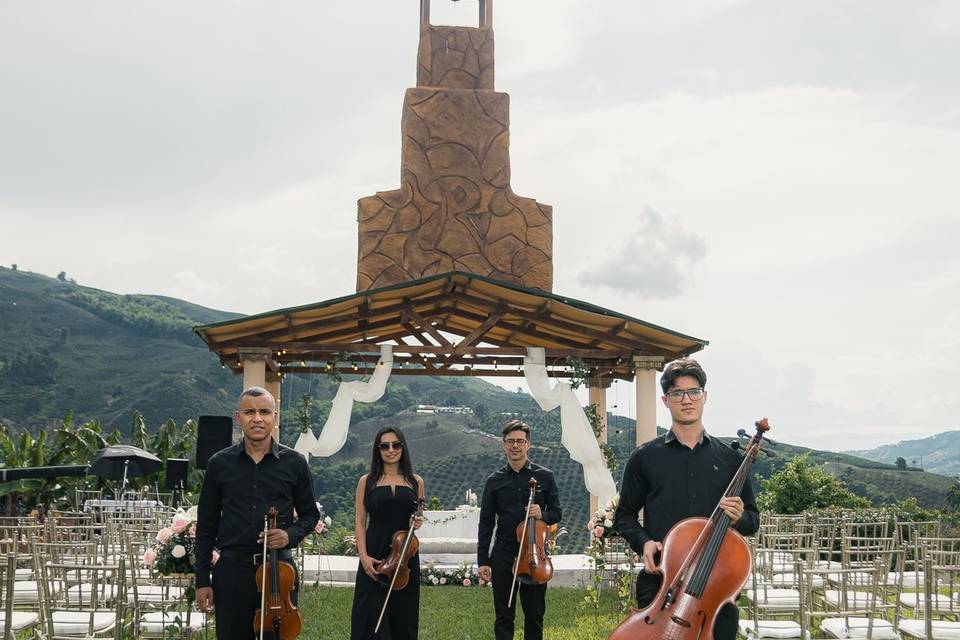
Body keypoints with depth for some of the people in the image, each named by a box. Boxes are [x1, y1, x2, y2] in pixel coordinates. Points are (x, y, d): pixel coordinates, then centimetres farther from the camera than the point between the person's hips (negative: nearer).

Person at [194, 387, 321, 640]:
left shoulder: (294, 463, 1)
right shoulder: (219, 463, 3)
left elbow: (310, 514, 10)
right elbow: (206, 526, 6)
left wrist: (291, 534, -12)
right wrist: (202, 580, 3)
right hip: (232, 569, 1)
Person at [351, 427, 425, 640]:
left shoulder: (416, 482, 9)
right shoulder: (366, 482, 4)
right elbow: (360, 521, 1)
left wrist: (418, 522, -4)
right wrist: (363, 555, -10)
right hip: (374, 558, -2)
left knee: (403, 616, 6)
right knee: (372, 617, -3)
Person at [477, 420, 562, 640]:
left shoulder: (545, 476, 2)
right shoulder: (495, 481, 5)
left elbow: (556, 513, 8)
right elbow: (486, 523, 6)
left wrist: (543, 515, -16)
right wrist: (482, 561, 2)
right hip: (503, 555, 1)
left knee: (535, 616, 7)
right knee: (504, 617, 6)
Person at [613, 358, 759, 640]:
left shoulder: (729, 458, 7)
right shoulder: (645, 457, 3)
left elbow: (752, 521, 13)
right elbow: (624, 514, 10)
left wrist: (739, 518, -9)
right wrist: (643, 542, -9)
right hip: (659, 583, -1)